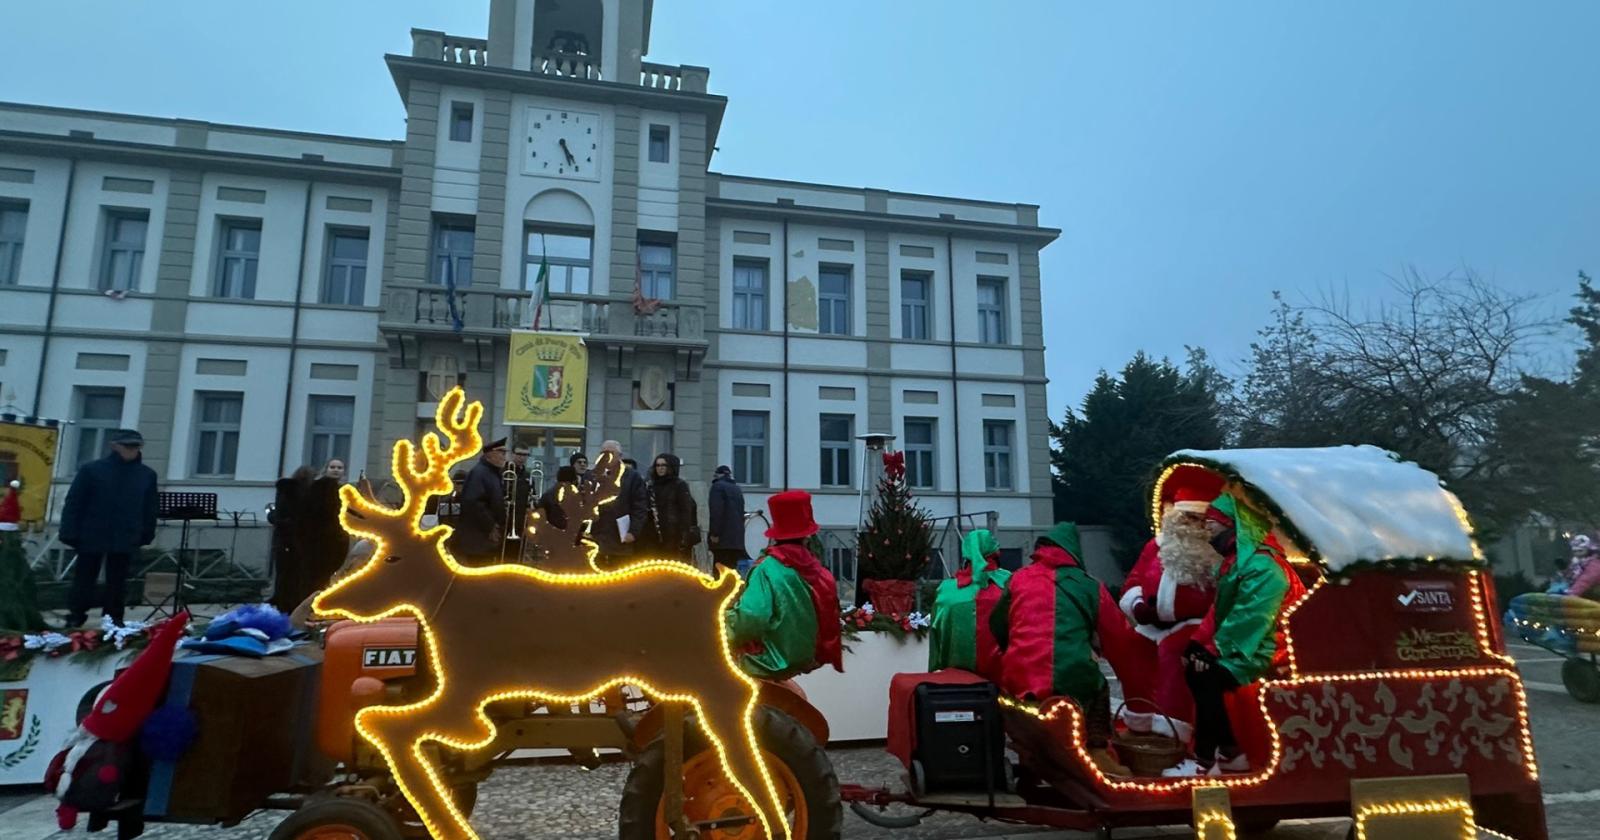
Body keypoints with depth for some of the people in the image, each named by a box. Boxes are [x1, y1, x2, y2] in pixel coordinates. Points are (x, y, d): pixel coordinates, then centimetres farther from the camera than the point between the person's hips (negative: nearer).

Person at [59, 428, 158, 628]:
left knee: (117, 581, 9)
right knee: (84, 579, 6)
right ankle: (75, 619, 17)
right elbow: (74, 503, -4)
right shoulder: (91, 469, -3)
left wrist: (146, 534, 7)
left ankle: (114, 621, 18)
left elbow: (149, 508, 9)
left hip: (126, 540, 2)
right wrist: (70, 533, -8)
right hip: (92, 536, -2)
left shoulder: (147, 475, 5)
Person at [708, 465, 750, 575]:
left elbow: (716, 511, -15)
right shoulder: (737, 489, 20)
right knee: (732, 570, 10)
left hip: (723, 538, -7)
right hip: (737, 538, 7)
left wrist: (714, 533, -15)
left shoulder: (718, 486, -3)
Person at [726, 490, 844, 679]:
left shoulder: (768, 568, -19)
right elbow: (828, 622, 6)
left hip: (770, 662, -6)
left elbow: (750, 620, -28)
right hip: (804, 658, 6)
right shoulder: (818, 570, -2)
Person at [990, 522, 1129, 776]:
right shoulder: (1090, 586, 5)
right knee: (1099, 686, 31)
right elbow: (1116, 632, 16)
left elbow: (997, 627, 13)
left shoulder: (1020, 578, 7)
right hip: (1073, 686, -1)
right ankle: (1097, 753, 20)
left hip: (1020, 685, 1)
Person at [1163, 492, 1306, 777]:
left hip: (1263, 651, -10)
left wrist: (1213, 651, -21)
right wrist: (1199, 644, 0)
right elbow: (1219, 609, 11)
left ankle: (1205, 761, -13)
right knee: (1194, 667, 3)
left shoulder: (1262, 567, -21)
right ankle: (1231, 752, 10)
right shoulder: (1236, 559, 11)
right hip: (1242, 646, 10)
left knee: (1207, 677, -23)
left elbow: (1249, 621, -26)